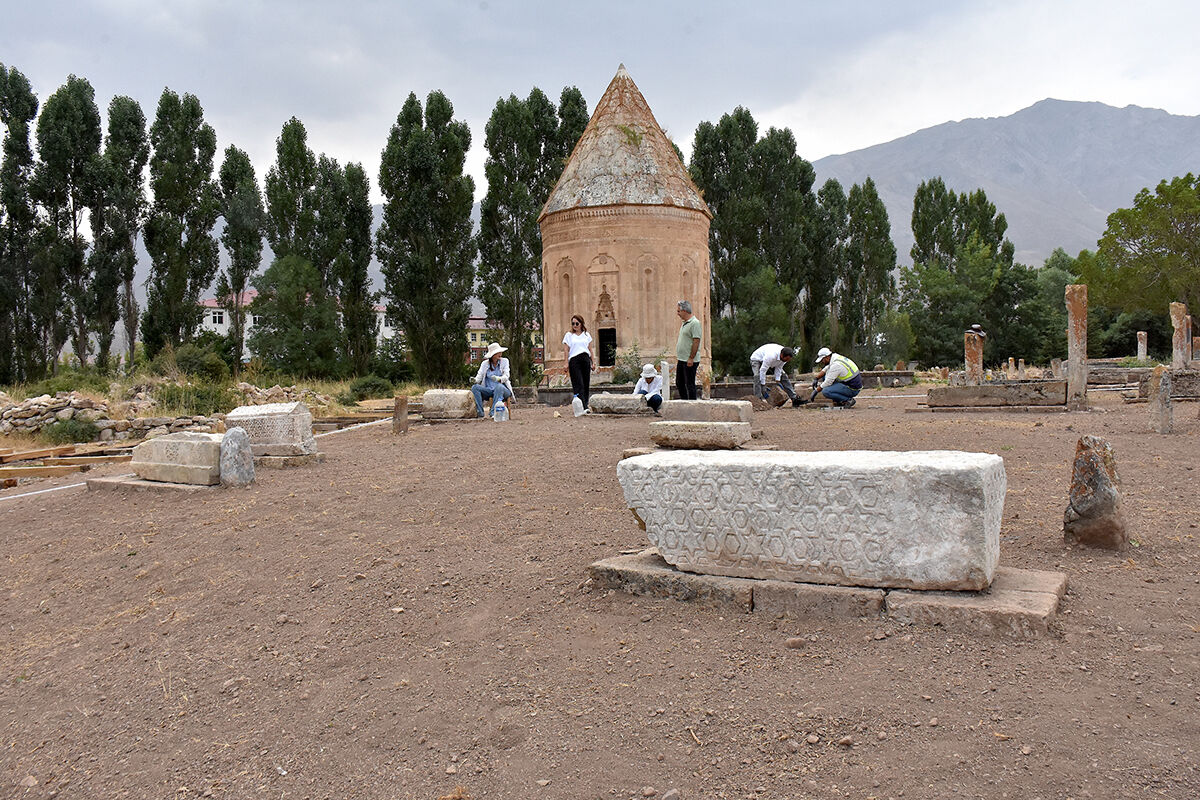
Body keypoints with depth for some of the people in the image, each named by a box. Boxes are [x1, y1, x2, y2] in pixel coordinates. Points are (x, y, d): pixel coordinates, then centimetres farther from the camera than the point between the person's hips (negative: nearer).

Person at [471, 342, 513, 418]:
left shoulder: (504, 361, 5)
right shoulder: (485, 363, 10)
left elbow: (506, 376, -6)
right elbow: (479, 375, 4)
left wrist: (498, 379, -29)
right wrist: (475, 380, -21)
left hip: (502, 390, -3)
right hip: (489, 390, 3)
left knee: (499, 386, -38)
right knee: (474, 387, -24)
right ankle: (480, 413, -27)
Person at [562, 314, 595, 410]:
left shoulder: (586, 335, 16)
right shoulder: (569, 335, 9)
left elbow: (590, 350, 18)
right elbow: (566, 350, 4)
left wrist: (593, 362, 12)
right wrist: (566, 363, -5)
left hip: (586, 360, 3)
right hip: (574, 360, -3)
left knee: (586, 384, 2)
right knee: (579, 384, -11)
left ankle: (585, 405, 7)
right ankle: (582, 406, -18)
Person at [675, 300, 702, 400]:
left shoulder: (694, 323, -15)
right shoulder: (684, 323, 15)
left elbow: (696, 342, -21)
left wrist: (691, 358, -23)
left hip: (690, 361, -10)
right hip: (682, 360, 10)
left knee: (690, 384, -4)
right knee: (679, 383, 15)